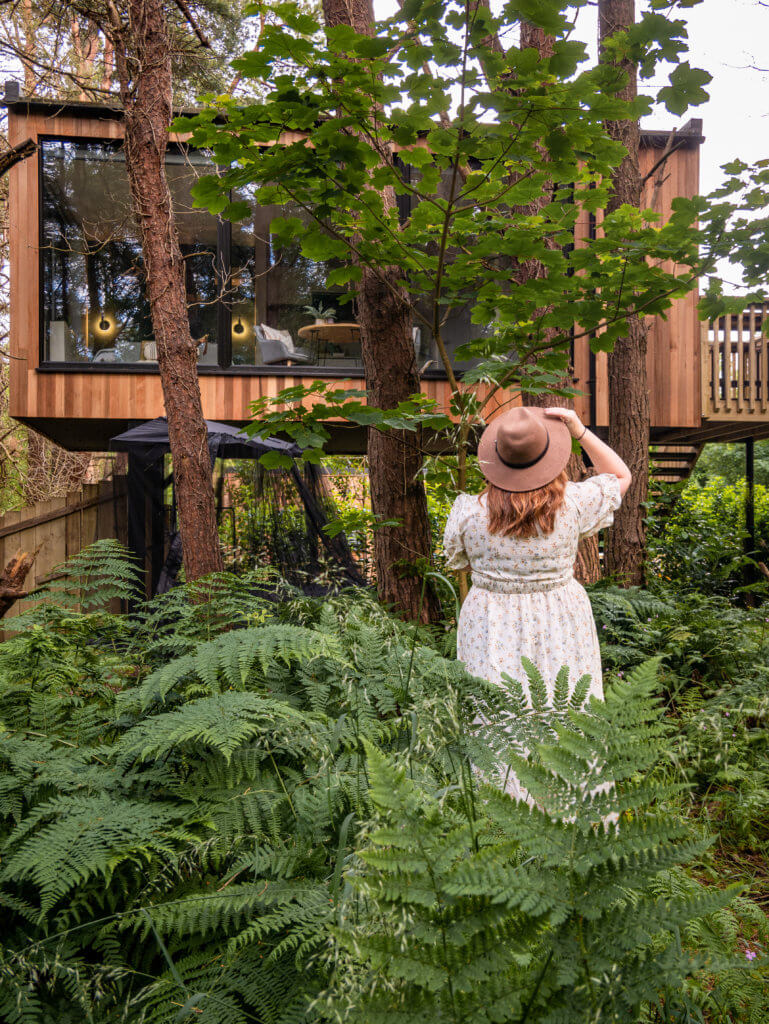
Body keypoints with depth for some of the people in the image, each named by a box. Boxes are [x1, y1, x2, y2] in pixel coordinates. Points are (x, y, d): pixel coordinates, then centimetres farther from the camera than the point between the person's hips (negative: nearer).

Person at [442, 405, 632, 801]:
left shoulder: (470, 512, -14)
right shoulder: (571, 504, -13)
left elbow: (456, 558, 6)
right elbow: (621, 476, 6)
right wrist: (579, 431, -2)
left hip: (492, 631, 0)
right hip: (559, 628, 1)